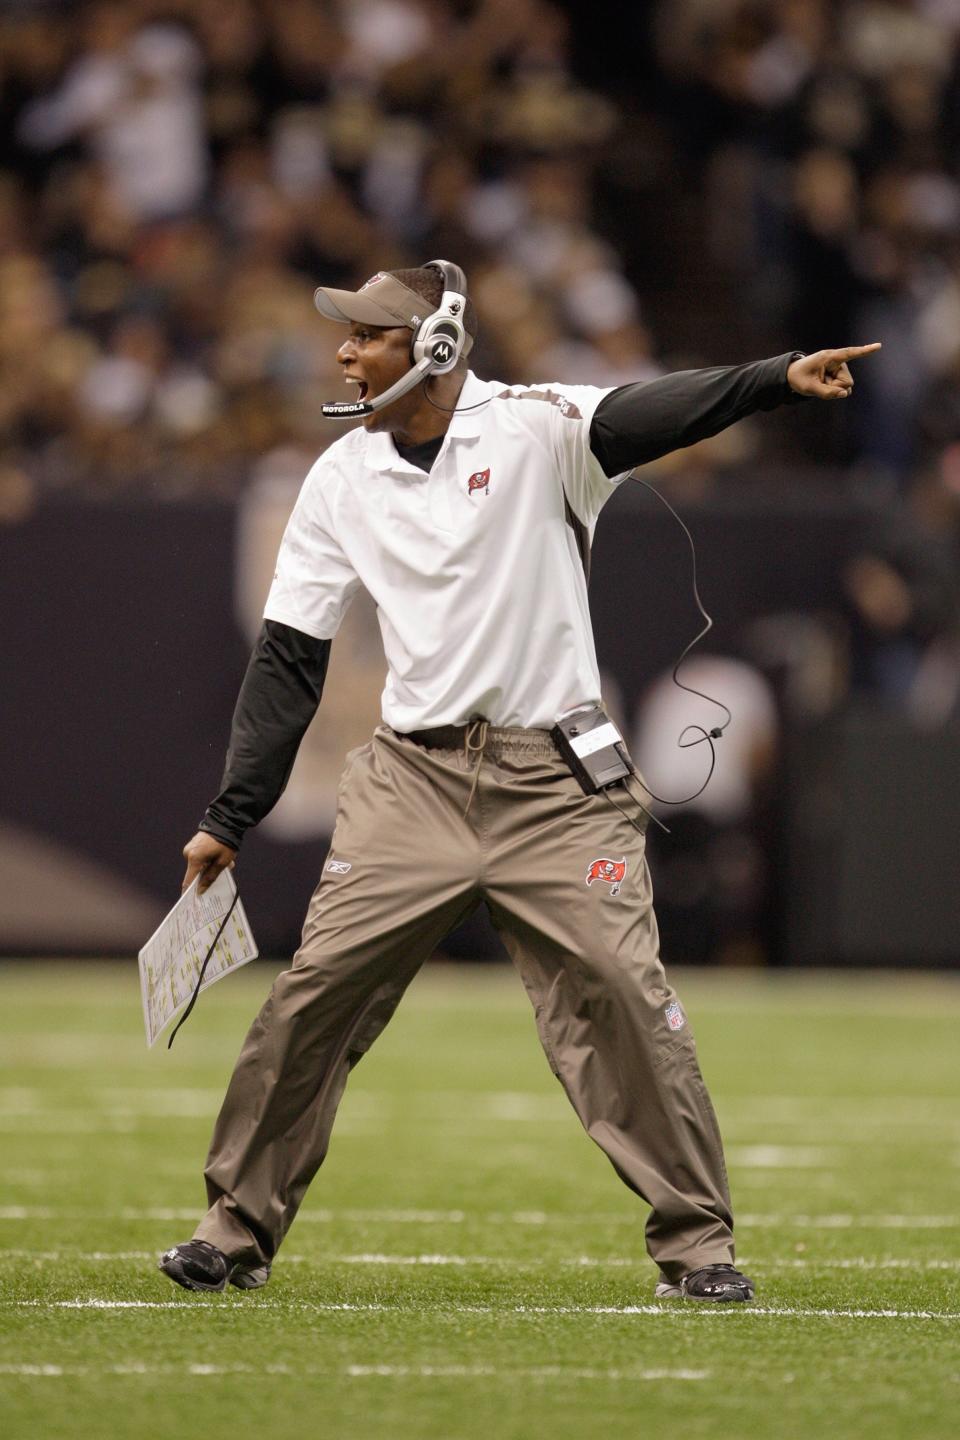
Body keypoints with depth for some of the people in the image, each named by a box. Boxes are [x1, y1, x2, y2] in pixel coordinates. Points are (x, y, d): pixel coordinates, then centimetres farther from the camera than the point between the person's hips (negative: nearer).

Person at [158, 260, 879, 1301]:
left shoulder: (532, 428, -7)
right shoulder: (341, 479, 6)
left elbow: (647, 417, -25)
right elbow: (289, 659, 8)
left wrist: (781, 380, -44)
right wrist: (230, 817, 4)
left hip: (555, 780, -3)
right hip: (412, 778, 3)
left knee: (625, 995, -10)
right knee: (313, 991, -3)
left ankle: (695, 1243, 2)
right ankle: (239, 1228, 11)